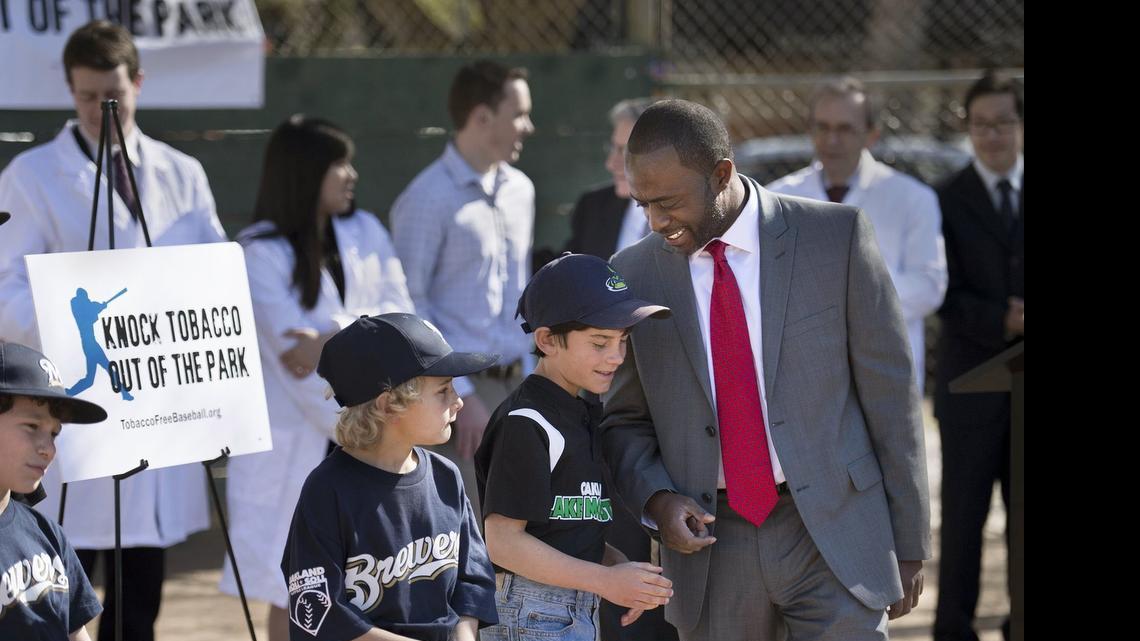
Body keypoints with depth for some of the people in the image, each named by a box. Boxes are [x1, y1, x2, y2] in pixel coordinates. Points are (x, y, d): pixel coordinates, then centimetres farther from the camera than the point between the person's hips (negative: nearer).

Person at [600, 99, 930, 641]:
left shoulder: (836, 236, -2)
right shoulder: (635, 274, 5)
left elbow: (889, 390, 1)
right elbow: (624, 419, 14)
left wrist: (908, 542, 1)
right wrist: (657, 498, -8)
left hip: (832, 537, -2)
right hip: (711, 546, 2)